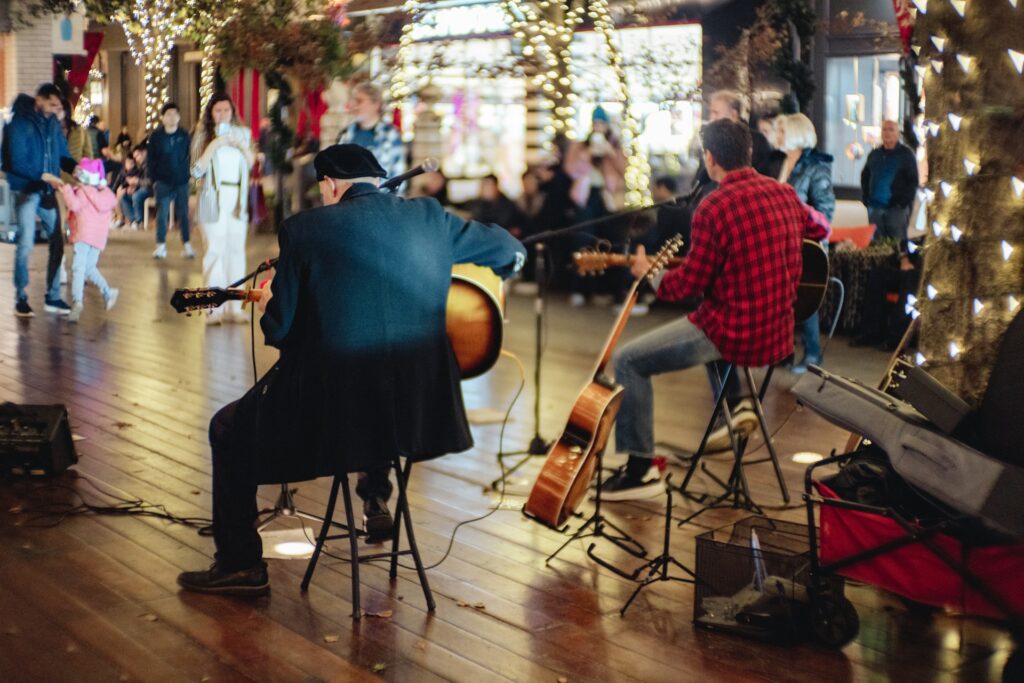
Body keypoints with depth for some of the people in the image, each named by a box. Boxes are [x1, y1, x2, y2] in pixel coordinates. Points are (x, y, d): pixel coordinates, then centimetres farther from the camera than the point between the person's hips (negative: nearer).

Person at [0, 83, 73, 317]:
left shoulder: (53, 122, 4)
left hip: (47, 191, 6)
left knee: (56, 242, 7)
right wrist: (43, 177, -25)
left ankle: (53, 297, 17)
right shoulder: (19, 123, -13)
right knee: (25, 245, -6)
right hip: (25, 190, -6)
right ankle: (21, 299, 6)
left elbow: (62, 153, 10)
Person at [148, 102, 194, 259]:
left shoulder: (185, 136, 3)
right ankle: (161, 246, 6)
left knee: (183, 214, 3)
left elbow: (191, 157, 7)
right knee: (162, 214, 0)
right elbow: (151, 160, 3)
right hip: (163, 182, 0)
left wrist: (189, 175, -2)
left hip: (182, 181, 0)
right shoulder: (156, 136, 0)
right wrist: (154, 179, -2)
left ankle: (186, 245, 7)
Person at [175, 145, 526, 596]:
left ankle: (240, 564, 24)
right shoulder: (429, 219, 1)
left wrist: (269, 303, 19)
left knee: (228, 430, 22)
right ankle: (375, 497, 45)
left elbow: (278, 330, -4)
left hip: (330, 411, -4)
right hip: (420, 415, 5)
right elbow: (511, 252, 13)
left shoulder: (305, 229, -8)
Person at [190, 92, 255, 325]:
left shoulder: (241, 133, 13)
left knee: (236, 249, 2)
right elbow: (196, 170, -7)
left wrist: (242, 146, -3)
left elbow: (251, 163, 15)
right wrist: (214, 145, -14)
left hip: (238, 198, 4)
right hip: (214, 197, -4)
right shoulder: (204, 136, 2)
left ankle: (234, 307, 5)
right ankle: (214, 307, -7)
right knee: (215, 249, -8)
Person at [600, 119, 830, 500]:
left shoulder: (714, 208, -18)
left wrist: (648, 272, 6)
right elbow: (821, 228, 23)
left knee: (627, 362, 0)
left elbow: (688, 284, -12)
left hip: (735, 335, -8)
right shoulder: (784, 193, 3)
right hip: (779, 334, 8)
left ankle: (639, 470, -1)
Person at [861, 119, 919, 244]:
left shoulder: (906, 154, 1)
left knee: (898, 243, -6)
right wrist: (865, 197, 8)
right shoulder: (874, 154, 16)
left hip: (897, 207, -5)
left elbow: (913, 181, -4)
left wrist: (904, 200, -14)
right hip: (875, 207, 5)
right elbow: (865, 176, 22)